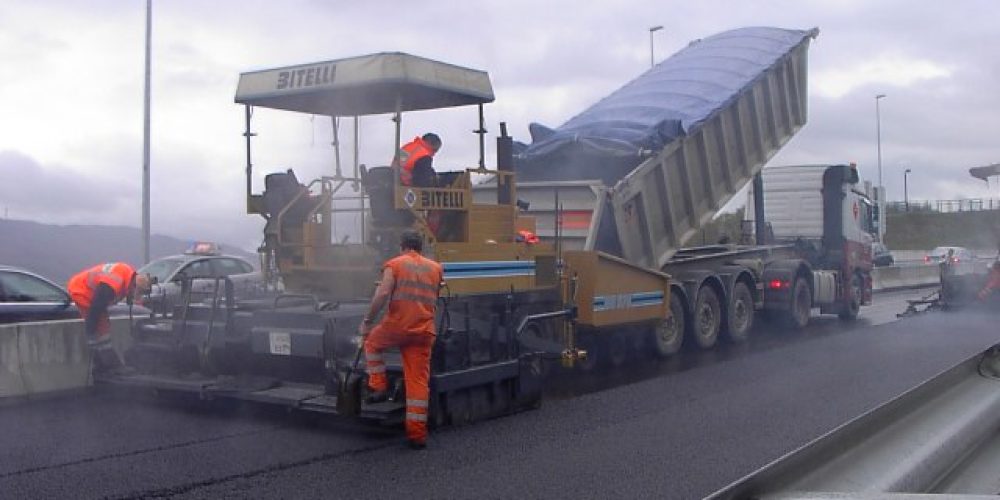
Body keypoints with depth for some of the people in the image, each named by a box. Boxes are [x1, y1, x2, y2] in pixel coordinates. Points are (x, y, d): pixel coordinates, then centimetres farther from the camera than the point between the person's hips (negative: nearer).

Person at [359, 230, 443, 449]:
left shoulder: (394, 264, 1)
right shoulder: (435, 268, 14)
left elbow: (383, 294, -12)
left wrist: (367, 321, -7)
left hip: (396, 326, -3)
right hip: (424, 332, 3)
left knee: (372, 343, 29)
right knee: (419, 382, 5)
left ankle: (378, 387, 19)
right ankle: (417, 434, 5)